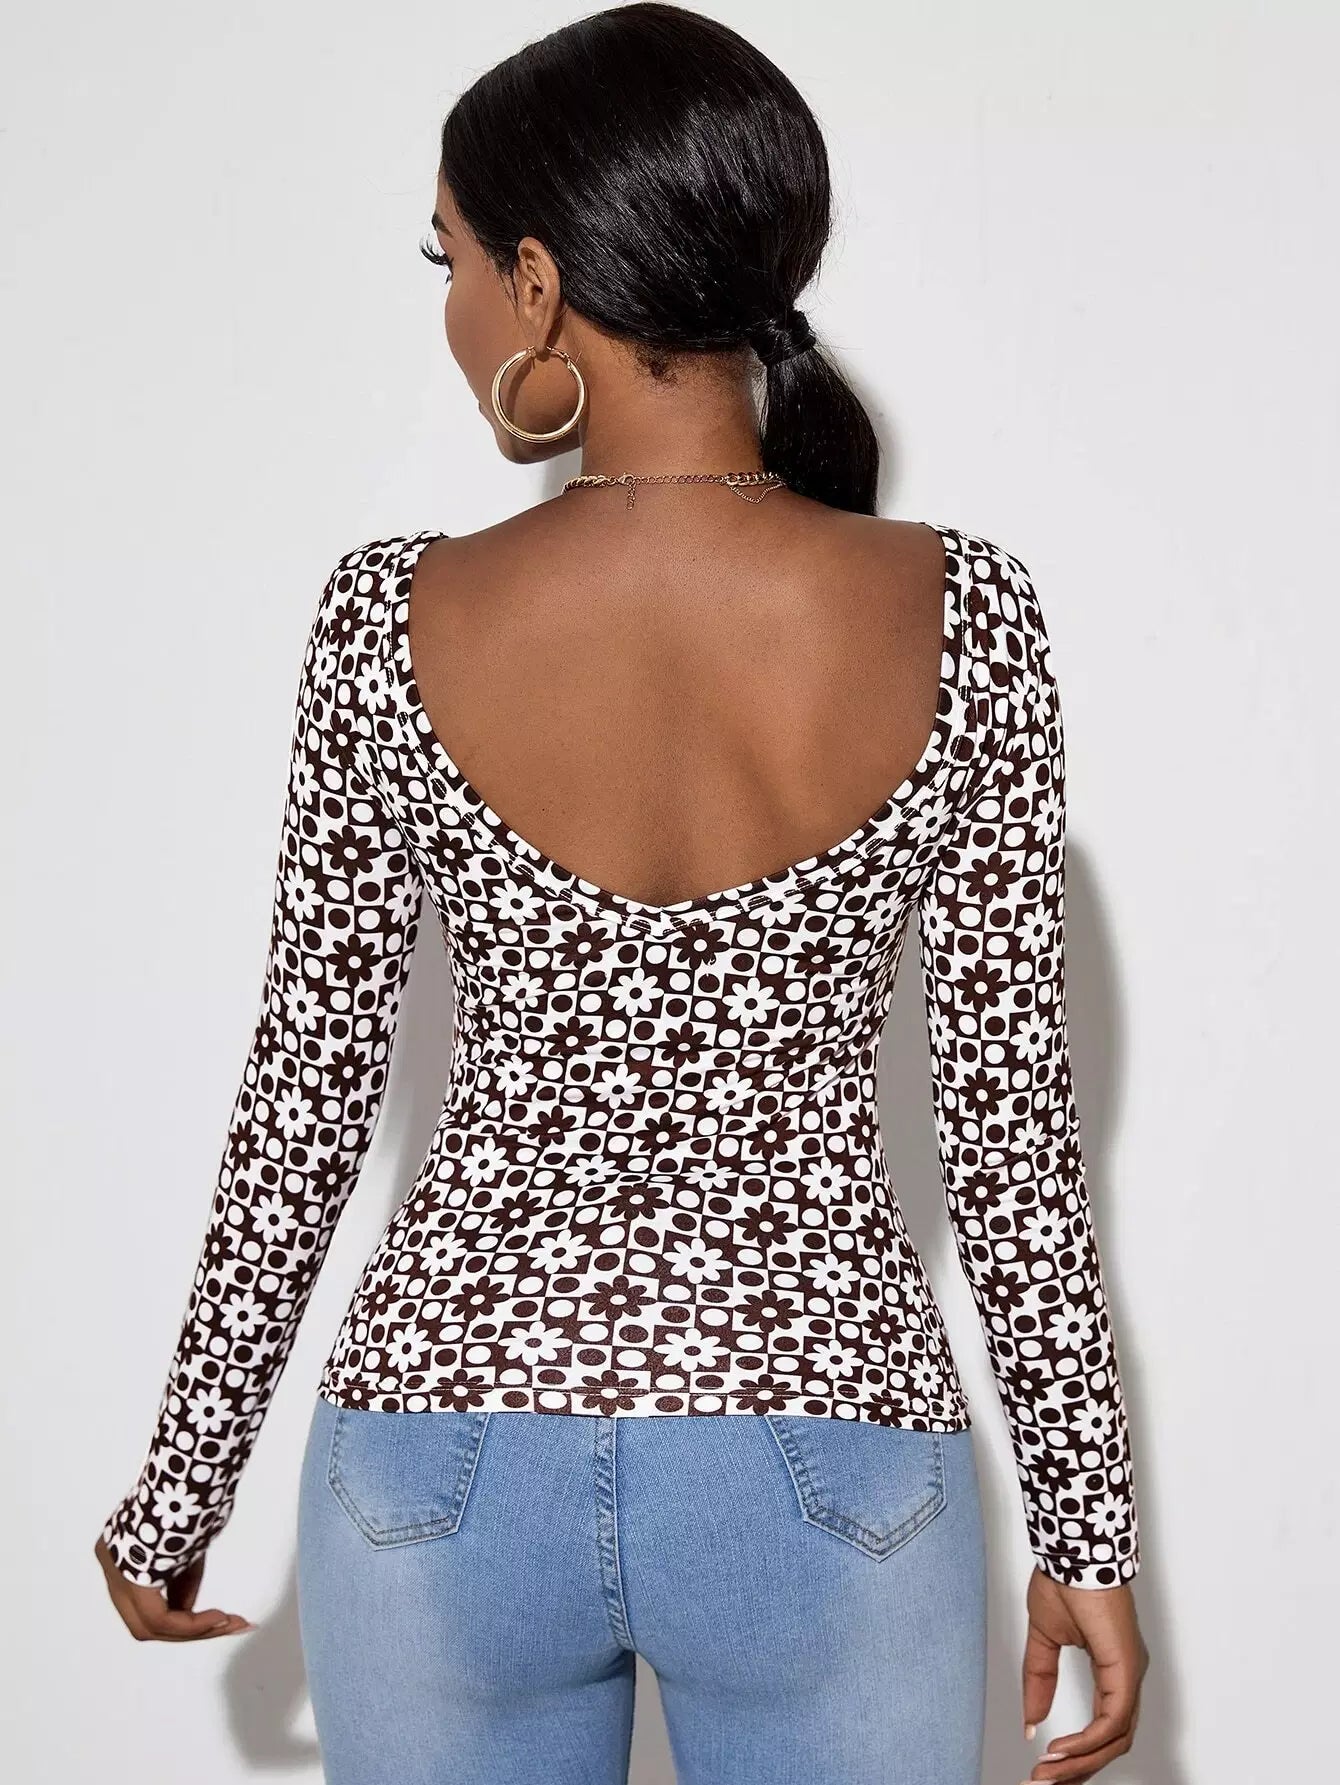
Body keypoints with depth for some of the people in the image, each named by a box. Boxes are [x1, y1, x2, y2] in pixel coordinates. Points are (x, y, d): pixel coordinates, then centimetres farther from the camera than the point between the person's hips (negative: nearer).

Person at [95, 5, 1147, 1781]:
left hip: (450, 1463, 1)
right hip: (827, 1484, 0)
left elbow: (303, 1102, -4)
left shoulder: (390, 624, -12)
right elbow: (1011, 1113, -7)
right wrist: (1089, 1525, 4)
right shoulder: (962, 616, -12)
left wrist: (183, 1484, 10)